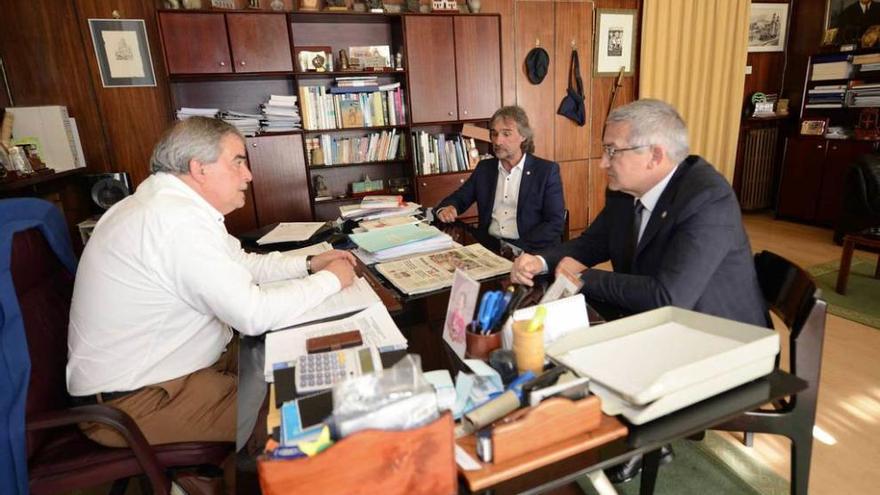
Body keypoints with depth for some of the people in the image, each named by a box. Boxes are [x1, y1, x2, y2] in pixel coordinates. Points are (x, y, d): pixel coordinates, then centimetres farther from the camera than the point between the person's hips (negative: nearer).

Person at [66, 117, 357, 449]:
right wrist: (331, 280, -16)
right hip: (134, 401, -10)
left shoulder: (169, 200, 4)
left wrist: (308, 264, 2)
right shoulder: (179, 220, -28)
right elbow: (254, 315, -30)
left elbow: (240, 265, 12)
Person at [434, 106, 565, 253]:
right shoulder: (484, 168, 12)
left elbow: (555, 223, -7)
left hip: (529, 250, -3)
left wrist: (519, 248, -19)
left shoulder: (547, 171, -1)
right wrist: (445, 209, -9)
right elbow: (458, 198, 15)